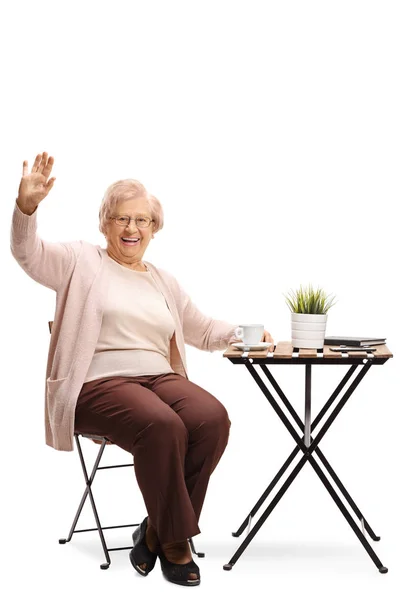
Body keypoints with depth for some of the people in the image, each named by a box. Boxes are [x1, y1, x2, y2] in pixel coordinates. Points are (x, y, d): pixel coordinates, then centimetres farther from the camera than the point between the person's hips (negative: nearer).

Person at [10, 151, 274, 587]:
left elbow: (202, 330, 30)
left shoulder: (163, 281, 24)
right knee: (162, 425, -34)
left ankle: (157, 529, -11)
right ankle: (174, 541, -15)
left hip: (160, 378, 5)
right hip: (99, 384, -5)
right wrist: (27, 205, -26)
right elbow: (28, 253, -7)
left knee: (213, 418, -26)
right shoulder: (82, 262, 9)